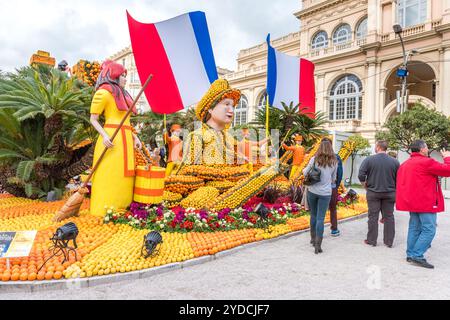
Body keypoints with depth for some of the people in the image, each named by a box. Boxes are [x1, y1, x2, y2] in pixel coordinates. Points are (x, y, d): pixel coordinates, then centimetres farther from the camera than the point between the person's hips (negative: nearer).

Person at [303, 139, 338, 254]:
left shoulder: (314, 159, -4)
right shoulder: (334, 162, 1)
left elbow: (305, 173, 2)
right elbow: (333, 179, 11)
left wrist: (304, 169, 23)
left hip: (312, 191, 1)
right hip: (325, 193, 0)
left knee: (313, 215, 17)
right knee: (320, 218, 0)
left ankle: (313, 239, 30)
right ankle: (318, 244, -3)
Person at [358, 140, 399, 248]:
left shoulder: (369, 160, -9)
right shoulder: (394, 161, -2)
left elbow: (361, 175, -14)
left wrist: (365, 185, 3)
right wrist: (393, 187, 16)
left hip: (373, 192, -2)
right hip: (390, 193, 2)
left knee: (373, 217, 5)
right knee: (389, 217, 10)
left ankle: (371, 240, 11)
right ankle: (389, 241, 16)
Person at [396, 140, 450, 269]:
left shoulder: (404, 164, 14)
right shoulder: (427, 162, -12)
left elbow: (400, 183, 17)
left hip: (412, 202, 9)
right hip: (426, 203, -9)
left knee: (414, 228, 13)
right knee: (429, 230, -5)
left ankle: (410, 254, 16)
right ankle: (417, 255, -8)